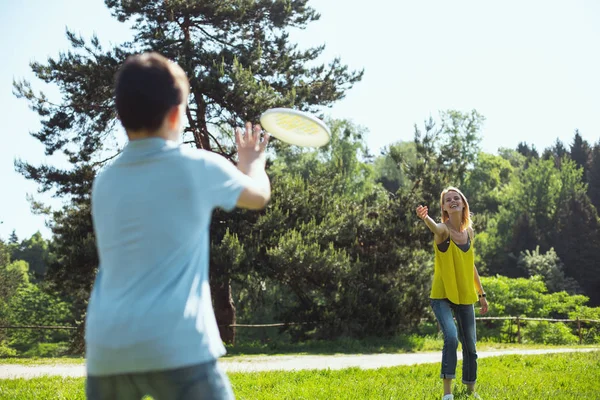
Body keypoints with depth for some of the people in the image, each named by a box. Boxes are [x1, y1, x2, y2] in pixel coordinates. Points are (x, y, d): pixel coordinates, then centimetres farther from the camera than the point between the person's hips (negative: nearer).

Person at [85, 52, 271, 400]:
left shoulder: (105, 182, 13)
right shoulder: (197, 167, 0)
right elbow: (259, 196, 20)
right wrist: (252, 163, 42)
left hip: (106, 351, 5)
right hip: (176, 348, -5)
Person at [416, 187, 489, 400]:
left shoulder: (469, 231, 4)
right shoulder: (444, 230, -13)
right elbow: (437, 230, -41)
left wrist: (481, 294, 18)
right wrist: (426, 218, -64)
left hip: (465, 296, 6)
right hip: (442, 296, -5)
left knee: (470, 345, 11)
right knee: (451, 337, -25)